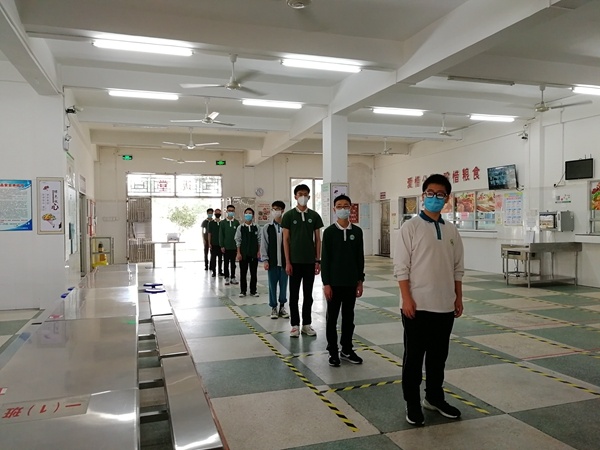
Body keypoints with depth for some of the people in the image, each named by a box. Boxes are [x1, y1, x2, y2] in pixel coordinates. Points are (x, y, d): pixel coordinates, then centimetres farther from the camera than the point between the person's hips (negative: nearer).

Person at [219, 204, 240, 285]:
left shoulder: (237, 222, 2)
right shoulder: (223, 222, 0)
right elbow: (221, 235, 0)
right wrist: (222, 246, -5)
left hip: (234, 246, 1)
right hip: (226, 246, -1)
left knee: (233, 263, 9)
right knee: (226, 263, 6)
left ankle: (233, 277, 17)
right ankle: (227, 278, 13)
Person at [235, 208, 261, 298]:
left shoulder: (256, 227, 1)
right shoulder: (240, 227, -1)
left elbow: (259, 240, 4)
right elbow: (238, 241, 0)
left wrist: (258, 251, -1)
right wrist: (238, 253, -4)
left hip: (254, 254, 1)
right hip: (243, 254, -1)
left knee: (253, 273, 6)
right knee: (243, 273, 5)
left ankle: (253, 290, 15)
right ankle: (243, 291, 15)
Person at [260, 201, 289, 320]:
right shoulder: (267, 228, 0)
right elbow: (264, 245, 2)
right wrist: (265, 260, -4)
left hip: (285, 262, 0)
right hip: (272, 262, 0)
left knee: (284, 285, 8)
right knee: (272, 285, 6)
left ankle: (282, 306, 22)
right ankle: (274, 308, 19)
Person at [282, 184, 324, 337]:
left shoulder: (314, 215, 4)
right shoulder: (289, 215, -2)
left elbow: (317, 239, 6)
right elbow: (286, 240, -3)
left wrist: (318, 260, 0)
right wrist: (288, 262, -8)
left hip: (310, 261, 2)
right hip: (295, 261, -2)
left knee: (308, 294, 9)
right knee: (294, 294, 5)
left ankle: (307, 324, 19)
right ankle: (295, 325, 14)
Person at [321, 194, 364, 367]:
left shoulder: (357, 231, 4)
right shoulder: (329, 231, -5)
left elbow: (360, 257, 7)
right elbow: (325, 259, -6)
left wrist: (360, 280, 4)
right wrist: (326, 283, -10)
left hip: (351, 282, 3)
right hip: (334, 282, -3)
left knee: (349, 317, 12)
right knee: (332, 317, 6)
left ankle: (347, 349, 25)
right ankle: (333, 351, 17)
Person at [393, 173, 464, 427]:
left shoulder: (451, 231, 7)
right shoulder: (411, 227, -7)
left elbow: (458, 268, 12)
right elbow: (401, 267, -10)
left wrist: (458, 299, 9)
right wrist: (407, 299, -15)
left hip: (444, 306, 5)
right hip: (417, 305, -5)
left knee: (439, 355, 17)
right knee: (414, 356, 7)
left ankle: (434, 397, 35)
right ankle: (412, 403, 22)